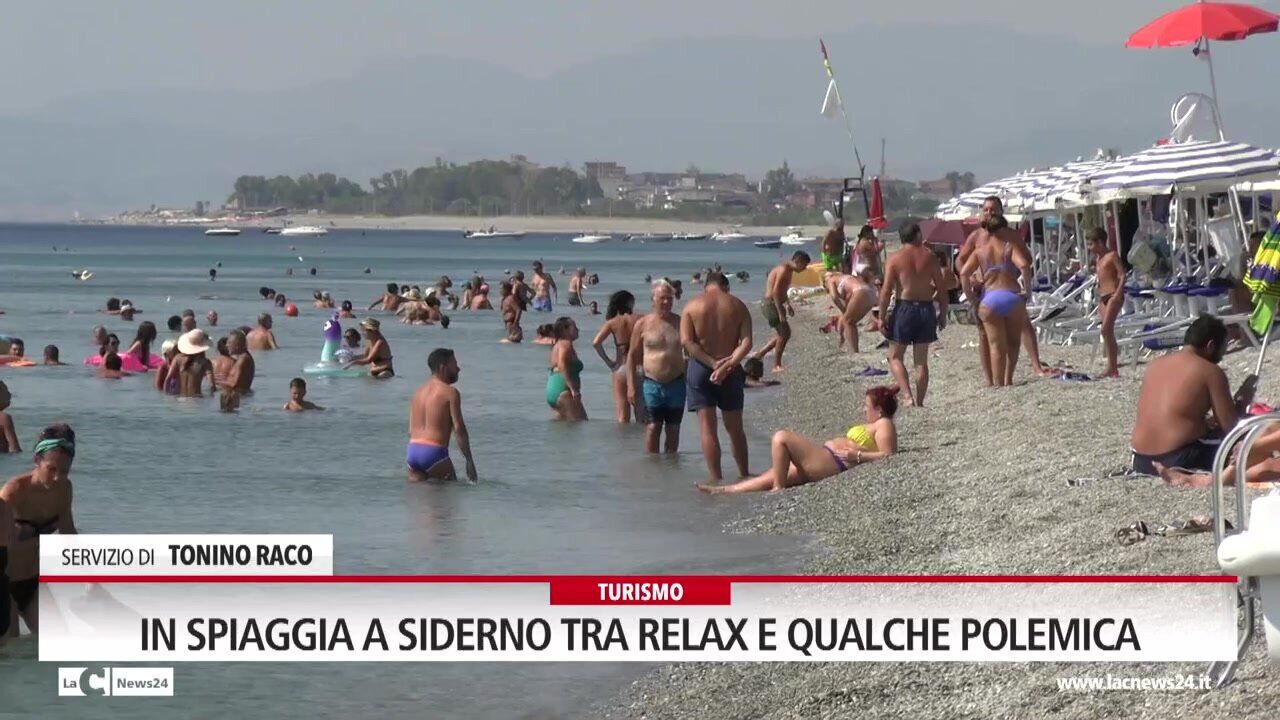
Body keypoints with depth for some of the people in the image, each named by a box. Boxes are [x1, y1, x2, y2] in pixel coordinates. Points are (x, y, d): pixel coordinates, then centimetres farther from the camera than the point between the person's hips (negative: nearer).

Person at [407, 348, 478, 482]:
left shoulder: (418, 392, 17)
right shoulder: (450, 392, -4)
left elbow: (411, 431, 16)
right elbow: (459, 429, -9)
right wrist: (470, 461, -7)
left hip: (412, 452, 6)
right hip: (434, 452, -6)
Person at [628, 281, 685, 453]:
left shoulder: (680, 323, 5)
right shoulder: (643, 324, 0)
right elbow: (632, 356, 3)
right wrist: (631, 386, -2)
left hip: (677, 383, 2)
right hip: (652, 384, -2)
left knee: (673, 429, 6)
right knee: (653, 428, -5)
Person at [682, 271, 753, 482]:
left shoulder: (692, 306, 0)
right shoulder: (738, 306, 2)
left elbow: (686, 341, -11)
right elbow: (746, 343, -10)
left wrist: (713, 363, -14)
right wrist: (727, 364, -16)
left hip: (700, 368, -1)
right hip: (730, 371, 1)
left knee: (707, 427, -1)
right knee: (735, 427, 13)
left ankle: (716, 479, -4)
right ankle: (744, 475, 22)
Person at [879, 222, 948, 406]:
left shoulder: (895, 258, -5)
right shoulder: (930, 257, 1)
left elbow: (886, 291, -9)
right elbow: (942, 289, 2)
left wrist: (882, 318, -3)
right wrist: (942, 314, 12)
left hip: (904, 307, -2)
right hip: (926, 308, 2)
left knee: (895, 357, 8)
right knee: (921, 360, 11)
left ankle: (908, 396, -11)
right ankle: (919, 403, 10)